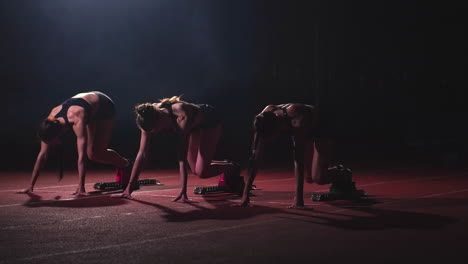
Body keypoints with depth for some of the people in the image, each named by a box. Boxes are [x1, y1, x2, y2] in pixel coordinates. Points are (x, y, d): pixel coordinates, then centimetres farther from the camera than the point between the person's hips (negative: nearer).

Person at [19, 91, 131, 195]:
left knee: (96, 153, -13)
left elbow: (81, 155, -48)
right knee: (91, 153, -3)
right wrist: (31, 186, -23)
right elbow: (42, 155, -21)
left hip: (104, 106, -6)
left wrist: (81, 187, -51)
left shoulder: (76, 120, -45)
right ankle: (120, 168, 24)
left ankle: (126, 165, 15)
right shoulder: (50, 122, -25)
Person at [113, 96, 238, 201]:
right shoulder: (150, 120, -27)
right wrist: (129, 188, -28)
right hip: (196, 126, 6)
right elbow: (142, 154, -25)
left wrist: (183, 191, -46)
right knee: (195, 170, 8)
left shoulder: (182, 115, -44)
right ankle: (226, 165, 35)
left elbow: (182, 155, -46)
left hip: (211, 121, -6)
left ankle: (232, 168, 16)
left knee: (201, 171, -13)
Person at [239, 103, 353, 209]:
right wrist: (246, 194, -32)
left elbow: (298, 159, -44)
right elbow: (255, 157, -28)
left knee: (318, 178, -14)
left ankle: (344, 176, 18)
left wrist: (299, 197, -44)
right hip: (305, 133, 5)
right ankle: (337, 171, 34)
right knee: (309, 178, 4)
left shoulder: (297, 120, -44)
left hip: (320, 130, -5)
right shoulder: (264, 119, -30)